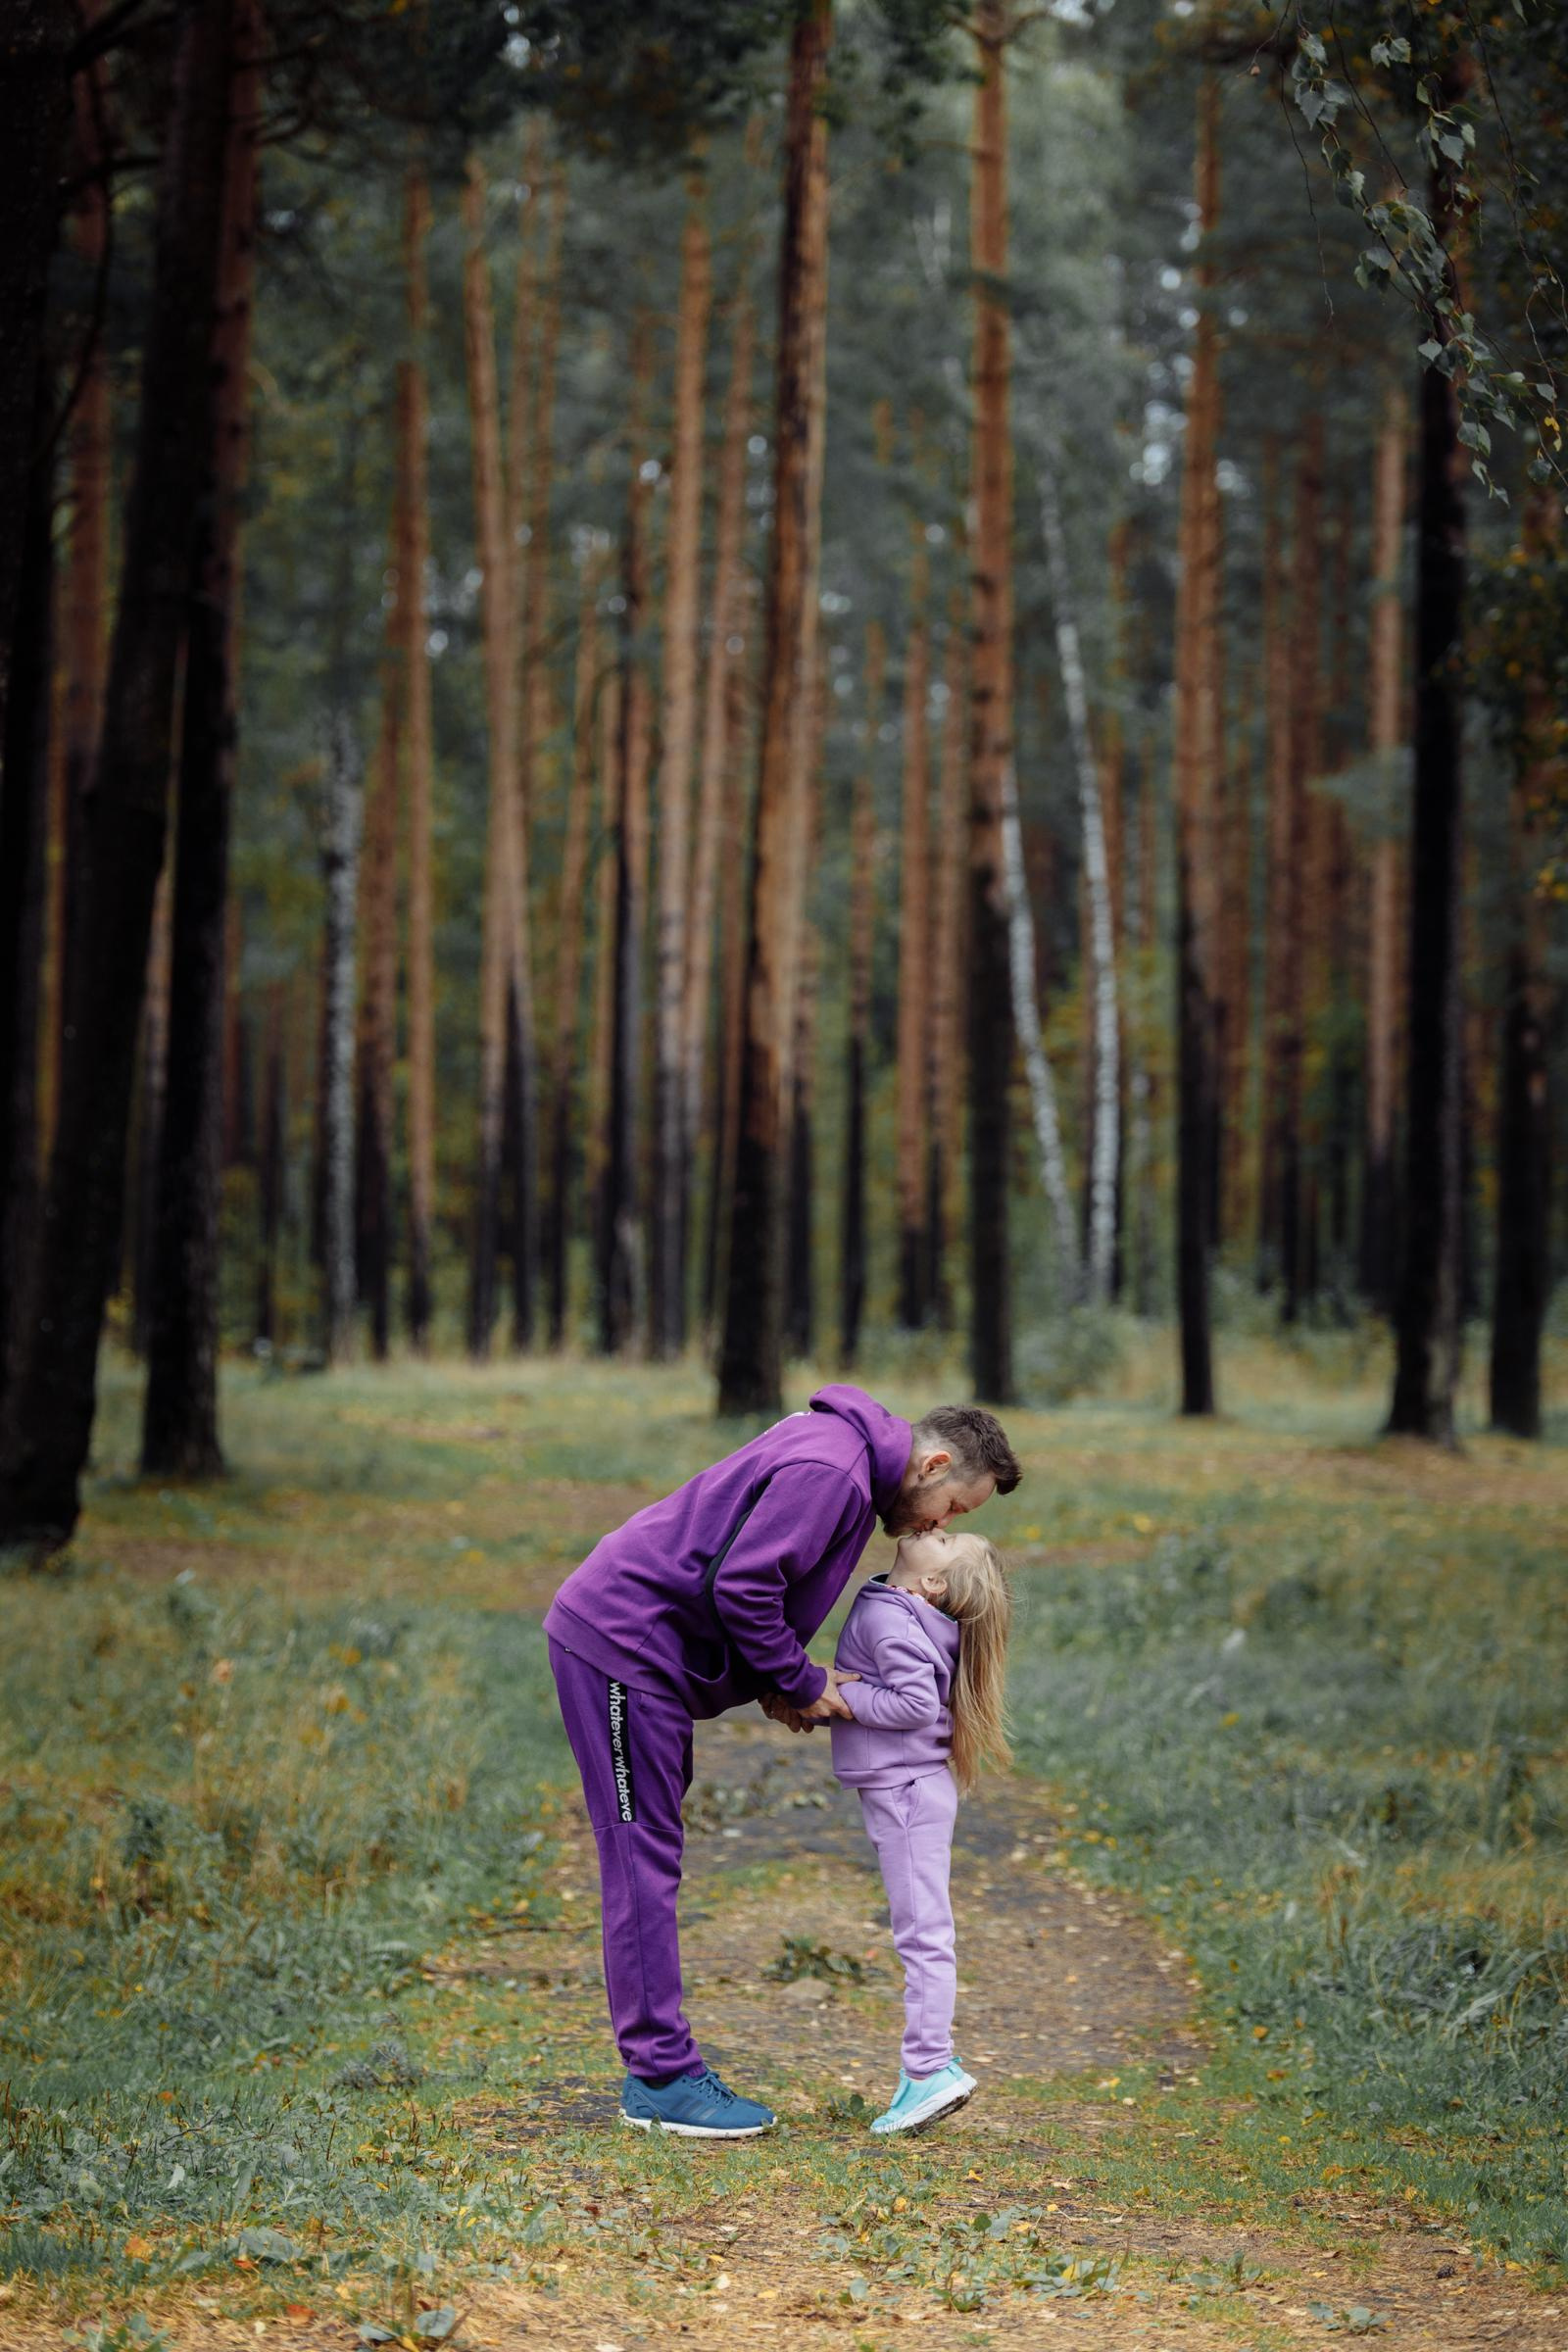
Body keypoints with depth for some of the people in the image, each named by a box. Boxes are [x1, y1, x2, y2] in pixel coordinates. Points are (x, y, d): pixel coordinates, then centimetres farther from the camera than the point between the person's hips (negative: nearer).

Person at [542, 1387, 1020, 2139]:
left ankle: (655, 2072, 15)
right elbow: (741, 1586, -24)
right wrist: (798, 1684, -11)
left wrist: (776, 1686, 6)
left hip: (637, 1645, 11)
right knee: (644, 1859, -8)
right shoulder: (828, 1470, -19)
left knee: (650, 1860, 11)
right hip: (620, 1639, -11)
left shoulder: (843, 1460, 15)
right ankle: (661, 2078, -5)